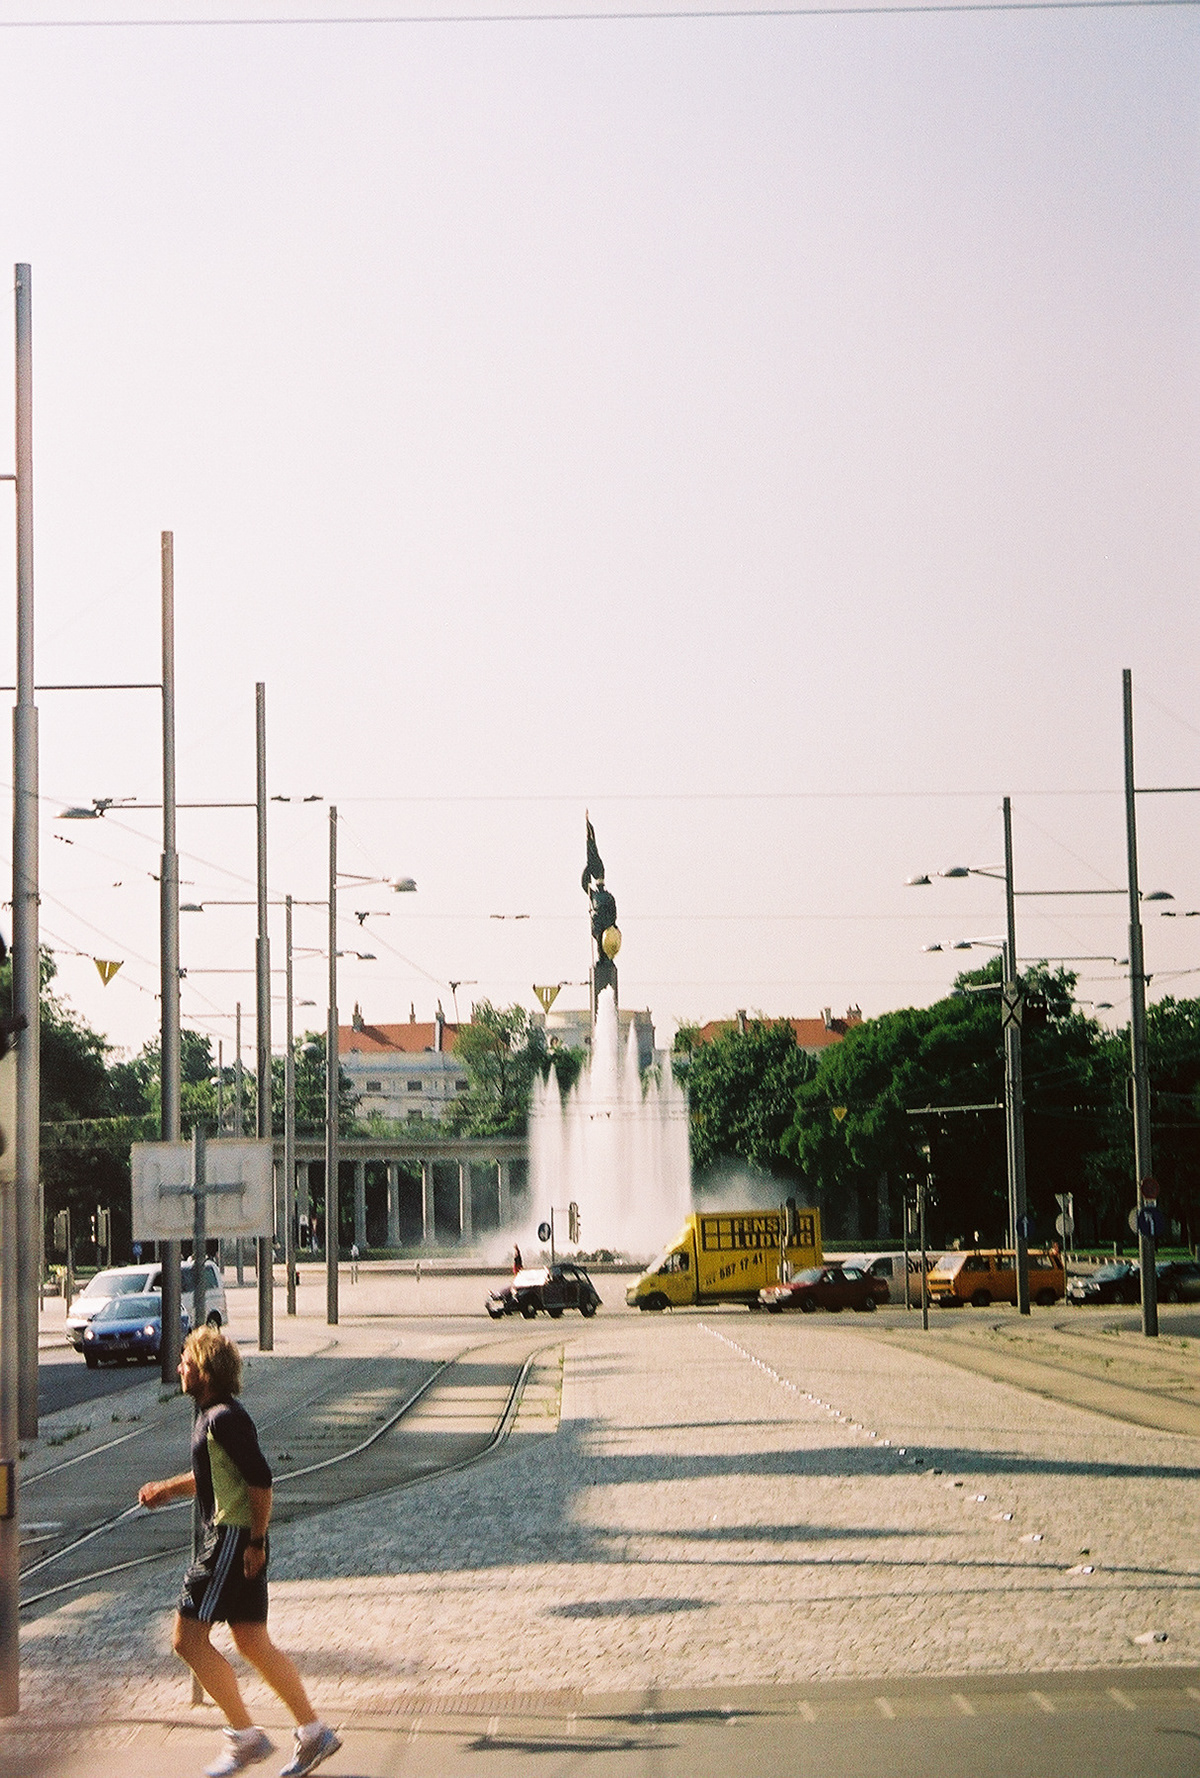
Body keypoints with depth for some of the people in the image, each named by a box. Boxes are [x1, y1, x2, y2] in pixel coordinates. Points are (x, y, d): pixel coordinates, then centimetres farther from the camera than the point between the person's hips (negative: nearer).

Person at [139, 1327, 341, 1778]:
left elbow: (261, 1479, -21)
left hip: (233, 1538, -10)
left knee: (188, 1638, -7)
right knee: (253, 1642, 12)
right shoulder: (210, 1415, 14)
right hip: (228, 1537, 10)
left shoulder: (225, 1418, -17)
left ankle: (245, 1737, -2)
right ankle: (313, 1733, 15)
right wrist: (168, 1489, 16)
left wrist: (255, 1542, -20)